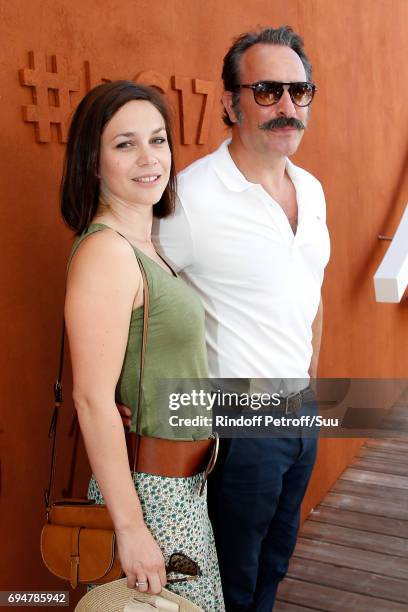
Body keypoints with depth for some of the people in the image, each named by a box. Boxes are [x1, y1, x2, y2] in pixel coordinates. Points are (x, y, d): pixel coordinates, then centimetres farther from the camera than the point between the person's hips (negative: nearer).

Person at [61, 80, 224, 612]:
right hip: (149, 491, -8)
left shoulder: (149, 246, 7)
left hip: (185, 483, 8)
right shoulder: (104, 253, -20)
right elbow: (93, 400, -23)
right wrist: (130, 527, -20)